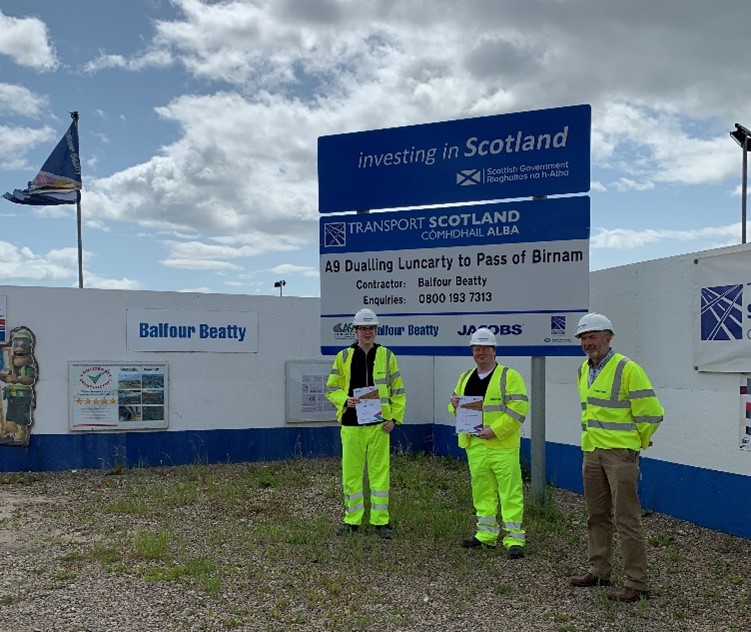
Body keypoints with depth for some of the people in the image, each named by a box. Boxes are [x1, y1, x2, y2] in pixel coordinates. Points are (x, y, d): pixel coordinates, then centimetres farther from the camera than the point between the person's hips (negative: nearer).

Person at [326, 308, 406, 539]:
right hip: (351, 424, 0)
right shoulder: (343, 356, 4)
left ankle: (381, 521, 12)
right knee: (351, 472, 5)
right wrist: (345, 401, -12)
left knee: (380, 472, 2)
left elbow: (398, 390, 8)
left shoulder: (387, 356, 5)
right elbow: (331, 388, 7)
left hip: (379, 424, 0)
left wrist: (395, 417, -1)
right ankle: (352, 519, 18)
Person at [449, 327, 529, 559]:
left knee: (510, 493, -4)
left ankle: (514, 539, 2)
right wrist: (454, 405, -2)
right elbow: (458, 407, 24)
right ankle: (487, 534, 25)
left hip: (502, 445, -6)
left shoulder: (509, 376, -5)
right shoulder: (465, 378, 15)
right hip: (474, 445, 6)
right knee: (482, 493, 14)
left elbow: (519, 407, -14)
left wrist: (495, 430, -19)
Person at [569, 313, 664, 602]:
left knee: (627, 519, -5)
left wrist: (637, 442, -1)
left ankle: (636, 583, 2)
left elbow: (651, 412, -12)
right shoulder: (583, 370, 12)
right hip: (592, 452, 8)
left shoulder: (627, 369, -13)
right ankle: (599, 571, 29)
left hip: (620, 453, -8)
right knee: (596, 516, 16)